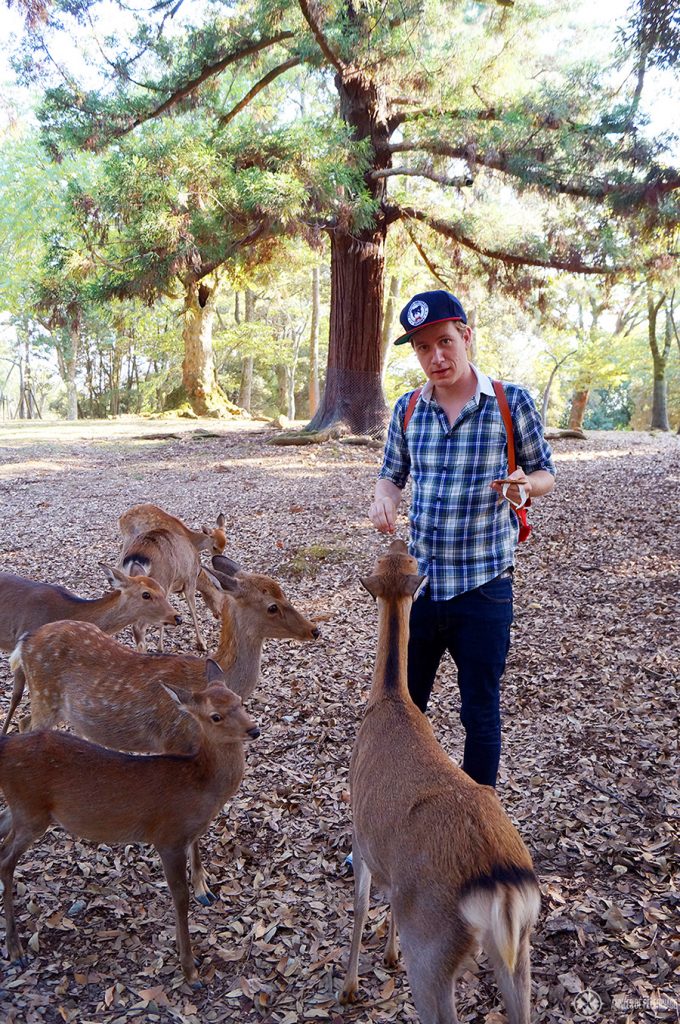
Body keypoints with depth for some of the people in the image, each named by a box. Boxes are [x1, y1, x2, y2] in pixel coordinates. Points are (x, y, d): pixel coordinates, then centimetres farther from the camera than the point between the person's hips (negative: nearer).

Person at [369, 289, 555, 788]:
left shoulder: (512, 402, -7)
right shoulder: (407, 409, 2)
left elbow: (546, 473, 2)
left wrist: (523, 485, -22)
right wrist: (384, 498, -9)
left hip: (484, 588, -3)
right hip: (418, 582, 4)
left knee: (480, 714, 10)